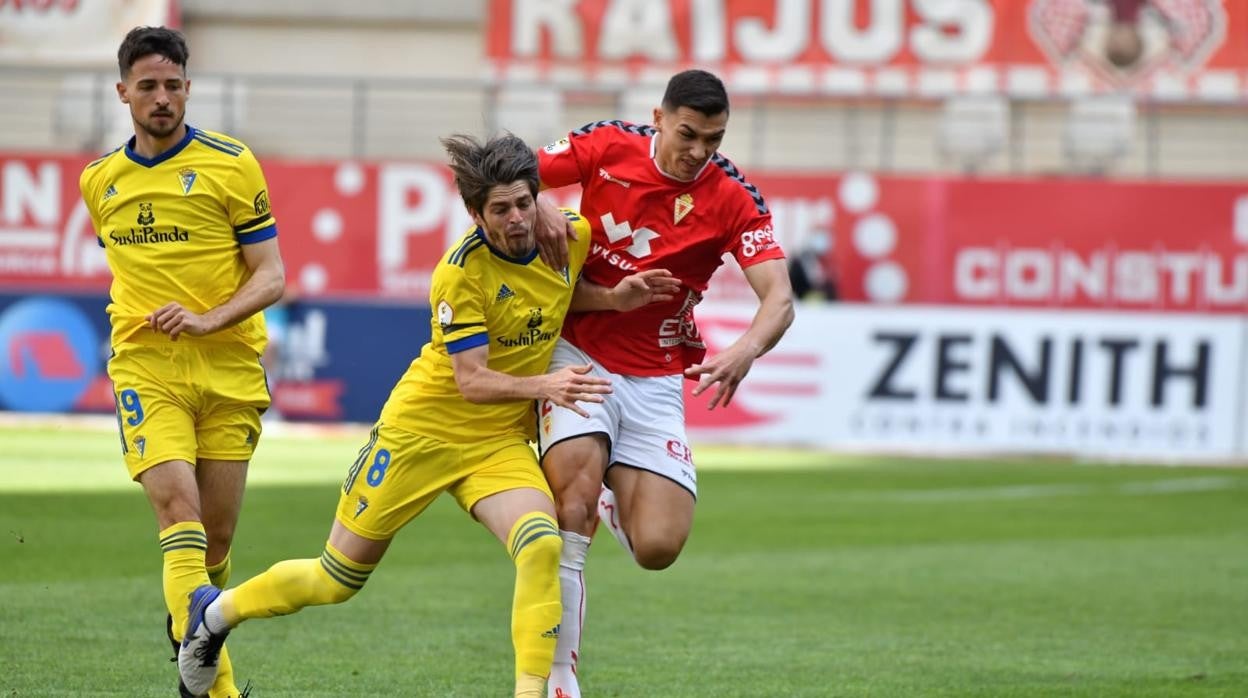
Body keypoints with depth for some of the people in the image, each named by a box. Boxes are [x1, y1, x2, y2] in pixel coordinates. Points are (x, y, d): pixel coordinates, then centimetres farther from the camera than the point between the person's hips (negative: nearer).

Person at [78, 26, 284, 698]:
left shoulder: (231, 164, -1)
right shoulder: (99, 182, 12)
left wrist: (207, 320, -18)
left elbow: (271, 276, -3)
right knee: (177, 505, -21)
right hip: (145, 369, 1)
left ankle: (190, 629, 35)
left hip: (228, 369, -1)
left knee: (215, 536, 4)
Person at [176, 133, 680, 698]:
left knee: (542, 546, -27)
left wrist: (617, 299, -3)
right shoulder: (460, 273, -23)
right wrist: (541, 386, -40)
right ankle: (216, 611, 34)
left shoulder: (572, 235, -7)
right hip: (422, 428, -4)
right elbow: (472, 380, -24)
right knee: (337, 578, 9)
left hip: (501, 442, 4)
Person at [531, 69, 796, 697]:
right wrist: (537, 209, -21)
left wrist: (745, 352, -40)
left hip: (655, 379, 1)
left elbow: (779, 298, -19)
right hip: (578, 353, -1)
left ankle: (606, 497, 27)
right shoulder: (608, 145, -7)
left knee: (657, 547, -10)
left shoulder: (732, 200, -10)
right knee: (574, 500, -24)